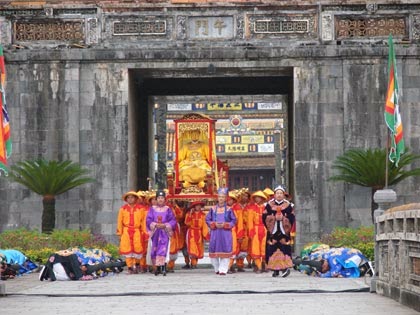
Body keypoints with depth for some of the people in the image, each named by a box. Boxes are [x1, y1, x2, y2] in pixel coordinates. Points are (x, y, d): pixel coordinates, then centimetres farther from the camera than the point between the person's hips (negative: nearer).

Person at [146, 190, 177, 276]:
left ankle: (163, 268, -20)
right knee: (155, 250, -1)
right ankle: (157, 268, 9)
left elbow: (173, 221, 2)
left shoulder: (168, 209, 7)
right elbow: (148, 220, 2)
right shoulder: (152, 209, 9)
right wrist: (155, 225, -15)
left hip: (164, 233, -2)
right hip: (155, 233, 2)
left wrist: (165, 225, -13)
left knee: (163, 249, -14)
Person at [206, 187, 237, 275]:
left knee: (225, 251, -6)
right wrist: (214, 224, -10)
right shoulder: (213, 209, 6)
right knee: (214, 251, 2)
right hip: (215, 232, 2)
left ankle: (223, 269, -1)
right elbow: (207, 219, 7)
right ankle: (217, 268, 18)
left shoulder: (229, 209, 2)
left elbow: (233, 221, 2)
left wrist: (225, 225, -12)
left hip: (226, 233, -2)